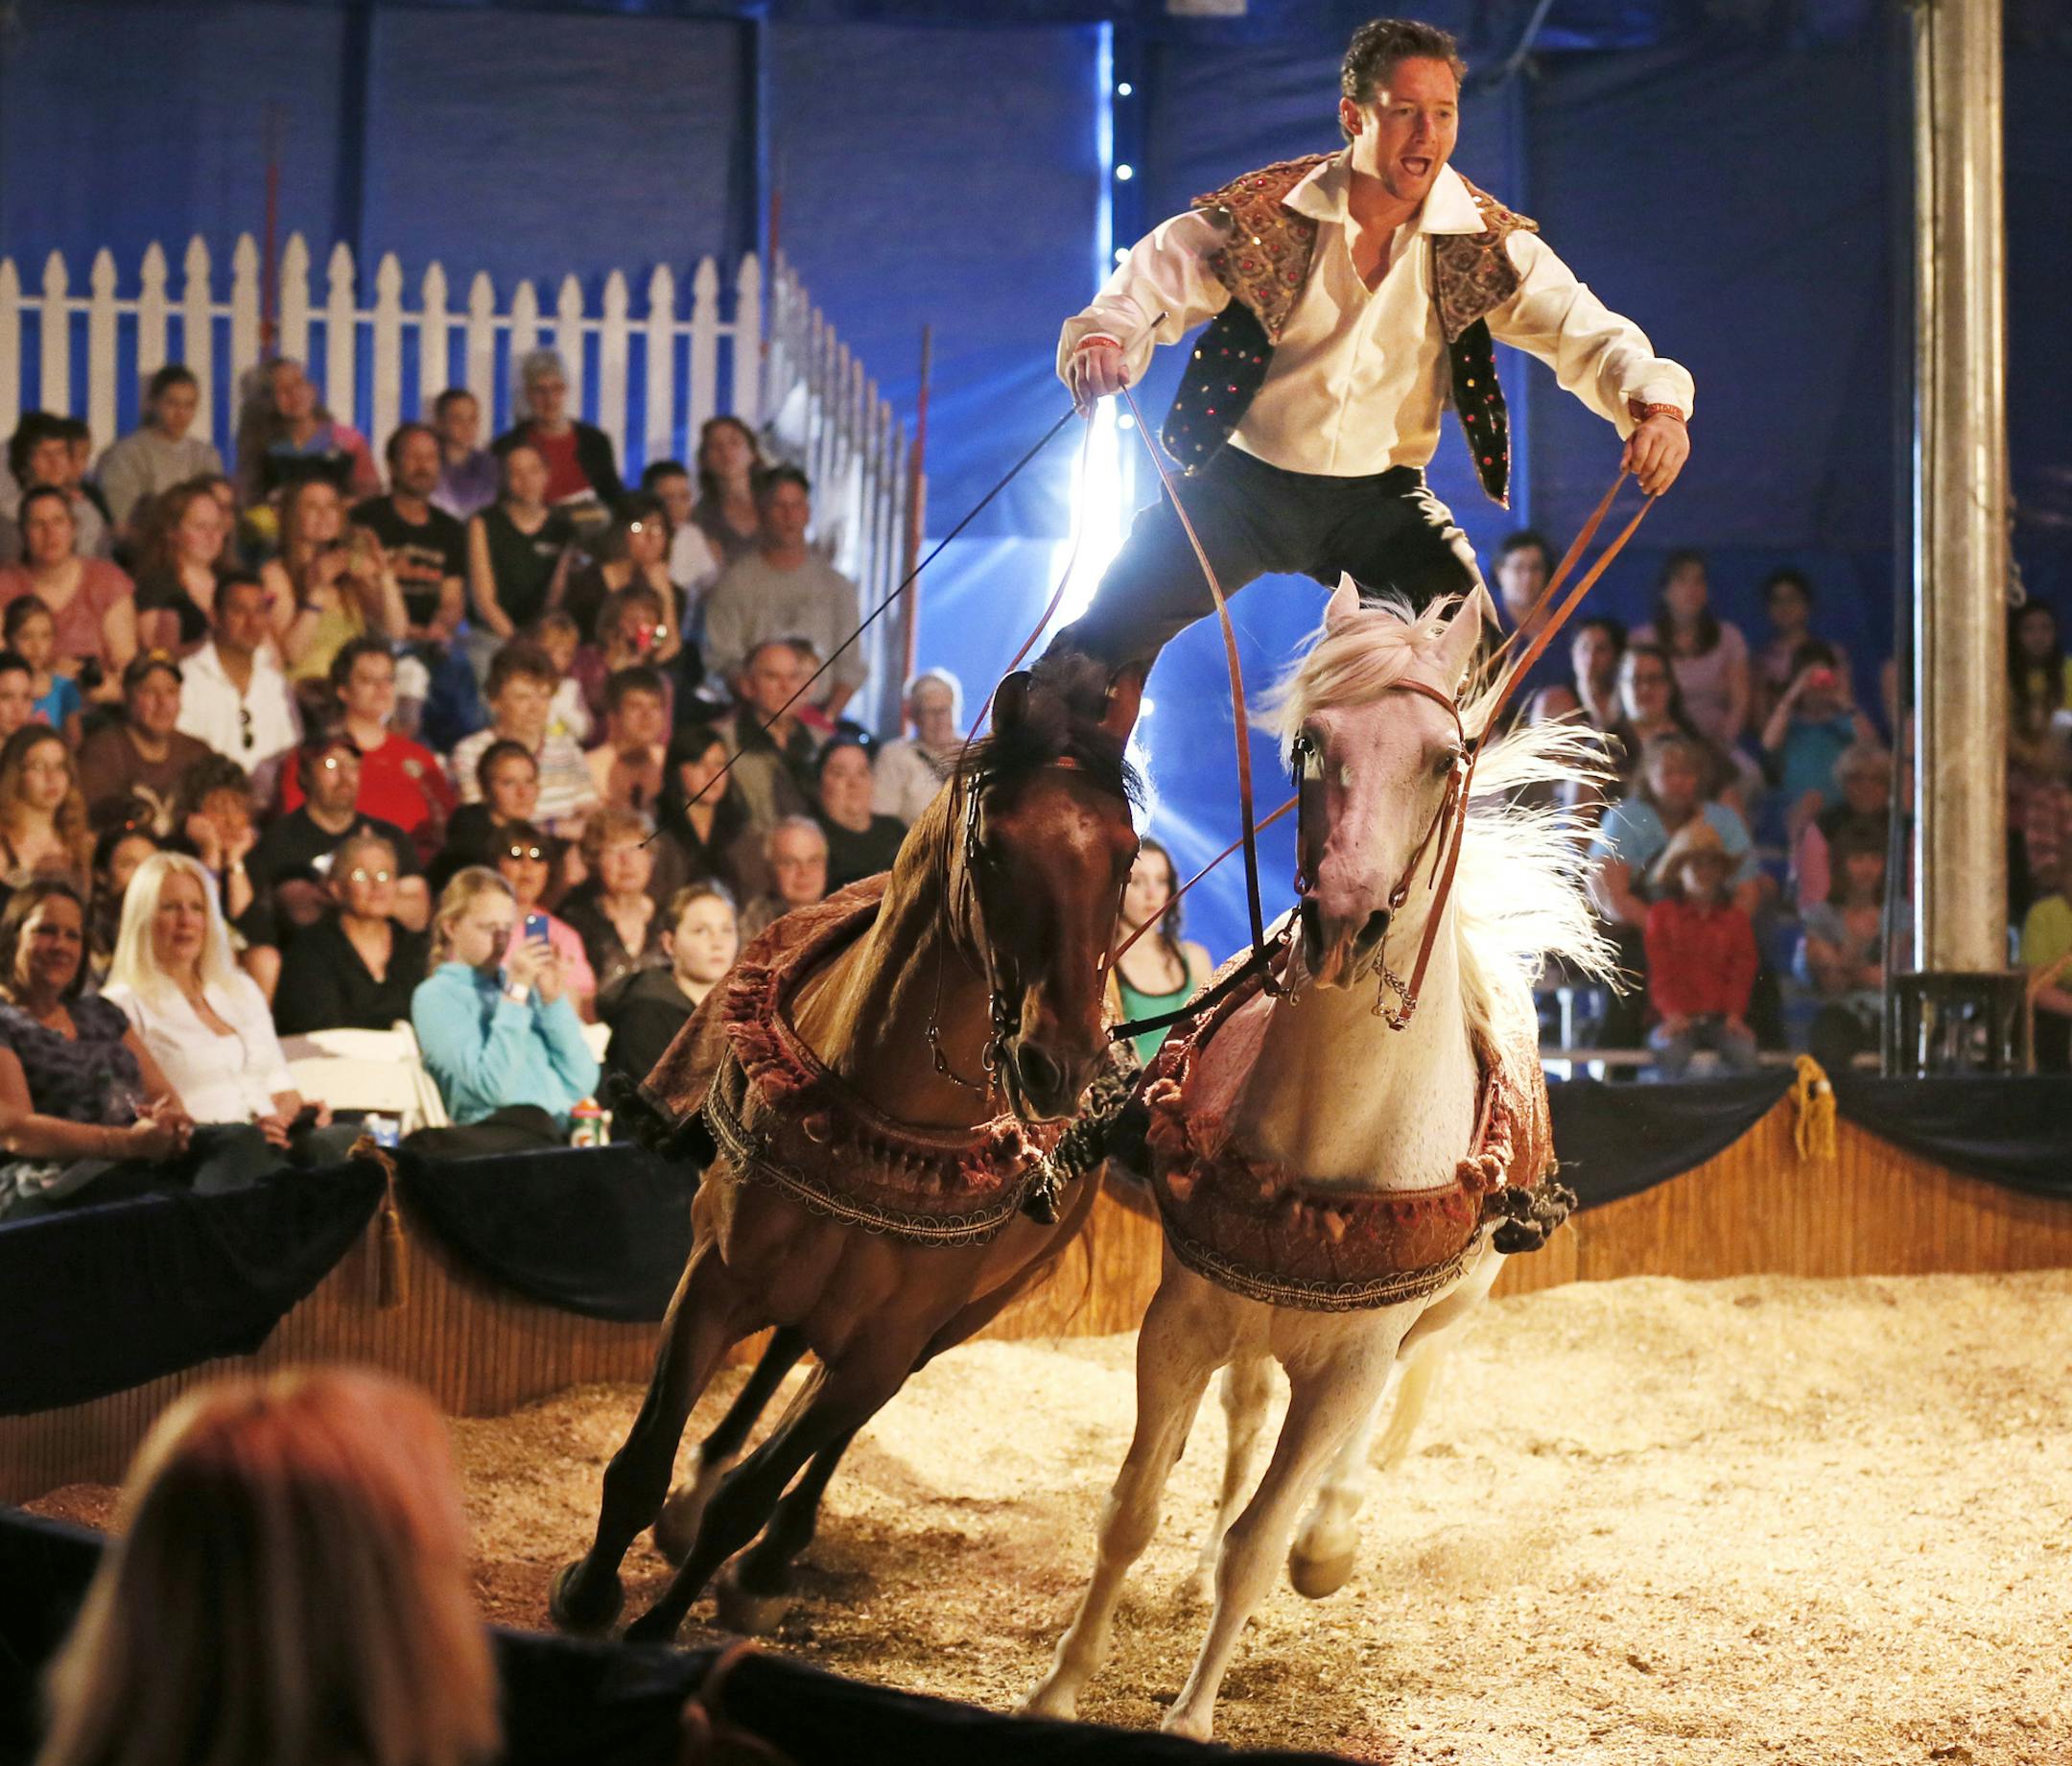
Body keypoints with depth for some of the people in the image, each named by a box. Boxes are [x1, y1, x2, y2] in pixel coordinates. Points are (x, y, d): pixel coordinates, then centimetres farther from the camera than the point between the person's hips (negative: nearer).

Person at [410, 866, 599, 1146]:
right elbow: (494, 1086, -11)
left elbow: (582, 1084, 14)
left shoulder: (519, 984, 24)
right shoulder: (436, 995, 7)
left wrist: (553, 998, 6)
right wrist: (516, 992, -8)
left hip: (564, 1133, 7)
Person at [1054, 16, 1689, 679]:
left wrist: (1655, 401, -37)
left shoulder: (1485, 241, -7)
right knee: (1108, 633, -4)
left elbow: (1581, 328, -15)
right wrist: (1102, 338, -34)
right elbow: (1152, 282, -10)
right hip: (1244, 482, -1)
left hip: (1379, 496, 1)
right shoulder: (1266, 210, -11)